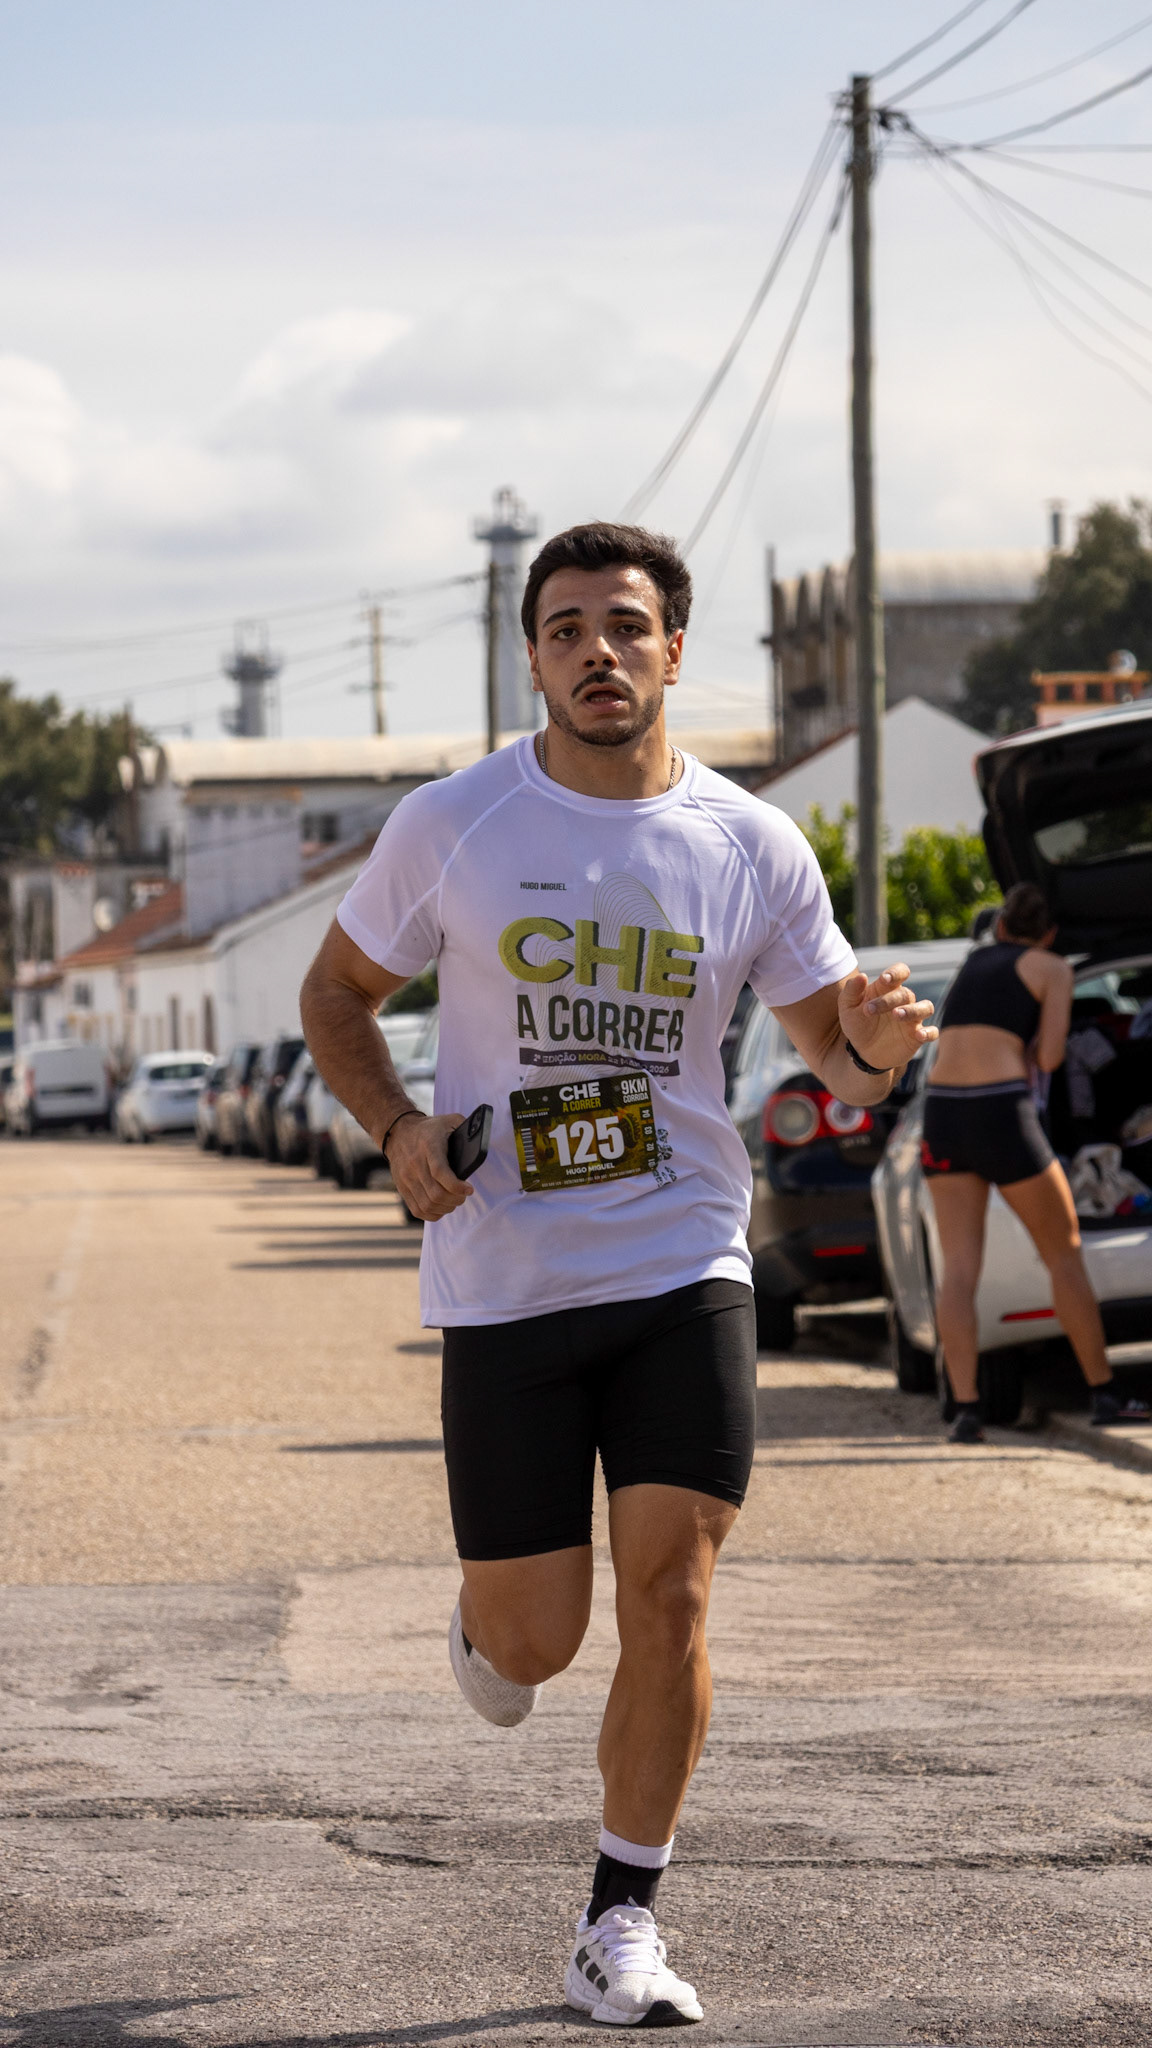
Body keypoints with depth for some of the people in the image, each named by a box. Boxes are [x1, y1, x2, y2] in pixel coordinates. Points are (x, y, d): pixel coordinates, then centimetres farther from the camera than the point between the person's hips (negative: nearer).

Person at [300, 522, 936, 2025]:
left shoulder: (753, 847, 1)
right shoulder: (451, 827, -2)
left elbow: (836, 1058, 9)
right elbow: (337, 995, 10)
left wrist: (872, 1043, -16)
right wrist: (397, 1128, -9)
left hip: (684, 1272, 1)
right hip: (503, 1279, -1)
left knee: (668, 1596, -9)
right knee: (537, 1640, 0)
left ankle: (622, 1926, 6)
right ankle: (485, 1615, 39)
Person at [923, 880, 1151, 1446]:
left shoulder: (975, 960, 23)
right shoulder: (1053, 968, 5)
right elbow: (1048, 1058, -2)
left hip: (943, 1114, 5)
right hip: (1004, 1116, -5)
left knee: (959, 1268, 1)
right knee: (1064, 1254, 11)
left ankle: (965, 1409, -13)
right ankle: (1104, 1395, 17)